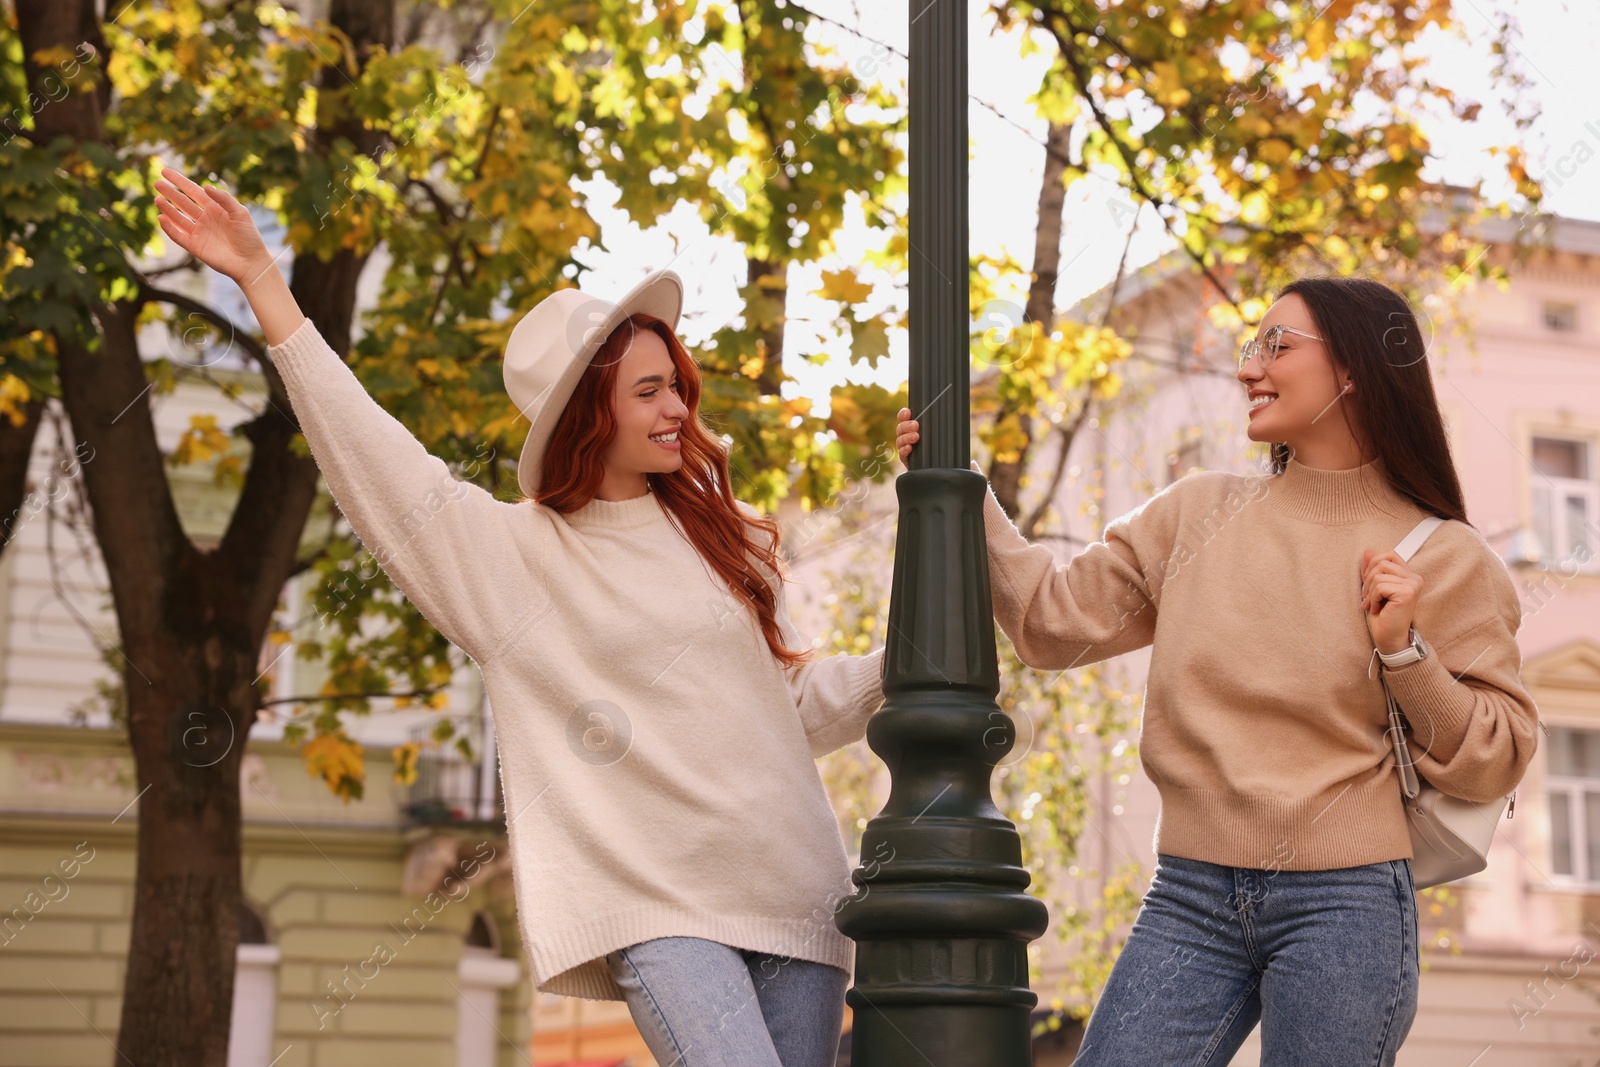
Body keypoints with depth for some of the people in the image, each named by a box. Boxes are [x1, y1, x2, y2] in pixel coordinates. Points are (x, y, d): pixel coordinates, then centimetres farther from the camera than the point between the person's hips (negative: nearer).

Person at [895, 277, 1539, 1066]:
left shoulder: (1444, 560, 1)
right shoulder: (1196, 515, 10)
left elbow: (1495, 762, 1)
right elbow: (1055, 621, 9)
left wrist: (1405, 652, -13)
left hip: (1343, 904, -3)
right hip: (1189, 898, 3)